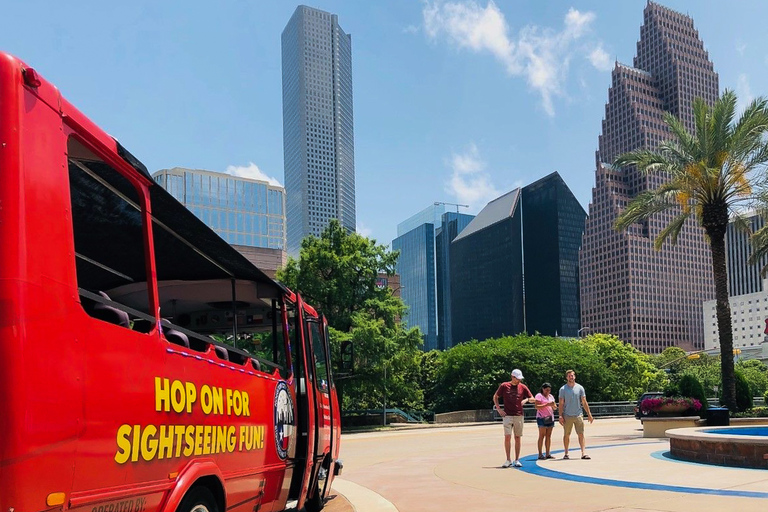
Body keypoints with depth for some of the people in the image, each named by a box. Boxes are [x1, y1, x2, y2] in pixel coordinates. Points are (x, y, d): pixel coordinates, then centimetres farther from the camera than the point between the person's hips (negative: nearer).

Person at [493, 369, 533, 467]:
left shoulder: (523, 387, 6)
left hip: (519, 416, 2)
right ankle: (508, 460, 0)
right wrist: (499, 409, 2)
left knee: (517, 438, 5)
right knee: (507, 437, -9)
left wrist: (526, 400, -7)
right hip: (507, 415, -2)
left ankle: (517, 460, 14)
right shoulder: (504, 386, 1)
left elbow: (532, 398, 12)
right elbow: (495, 397, 10)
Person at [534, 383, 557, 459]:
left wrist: (553, 405, -5)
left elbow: (555, 408, 19)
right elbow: (537, 407, -15)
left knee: (548, 436, 5)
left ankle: (548, 454, 8)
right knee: (542, 436, -8)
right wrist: (547, 404, -21)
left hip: (550, 418, 6)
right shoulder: (539, 396, -3)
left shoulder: (551, 396, 18)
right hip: (542, 418, -6)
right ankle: (540, 454, -8)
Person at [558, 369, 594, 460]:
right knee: (566, 435, 6)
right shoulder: (563, 389, 1)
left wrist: (589, 414, 6)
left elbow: (584, 402, 9)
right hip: (567, 416, -1)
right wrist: (560, 416, -7)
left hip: (578, 415, 1)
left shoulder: (580, 388, 6)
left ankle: (583, 453, -8)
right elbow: (561, 403, 1)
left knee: (581, 434, -6)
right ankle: (566, 453, 14)